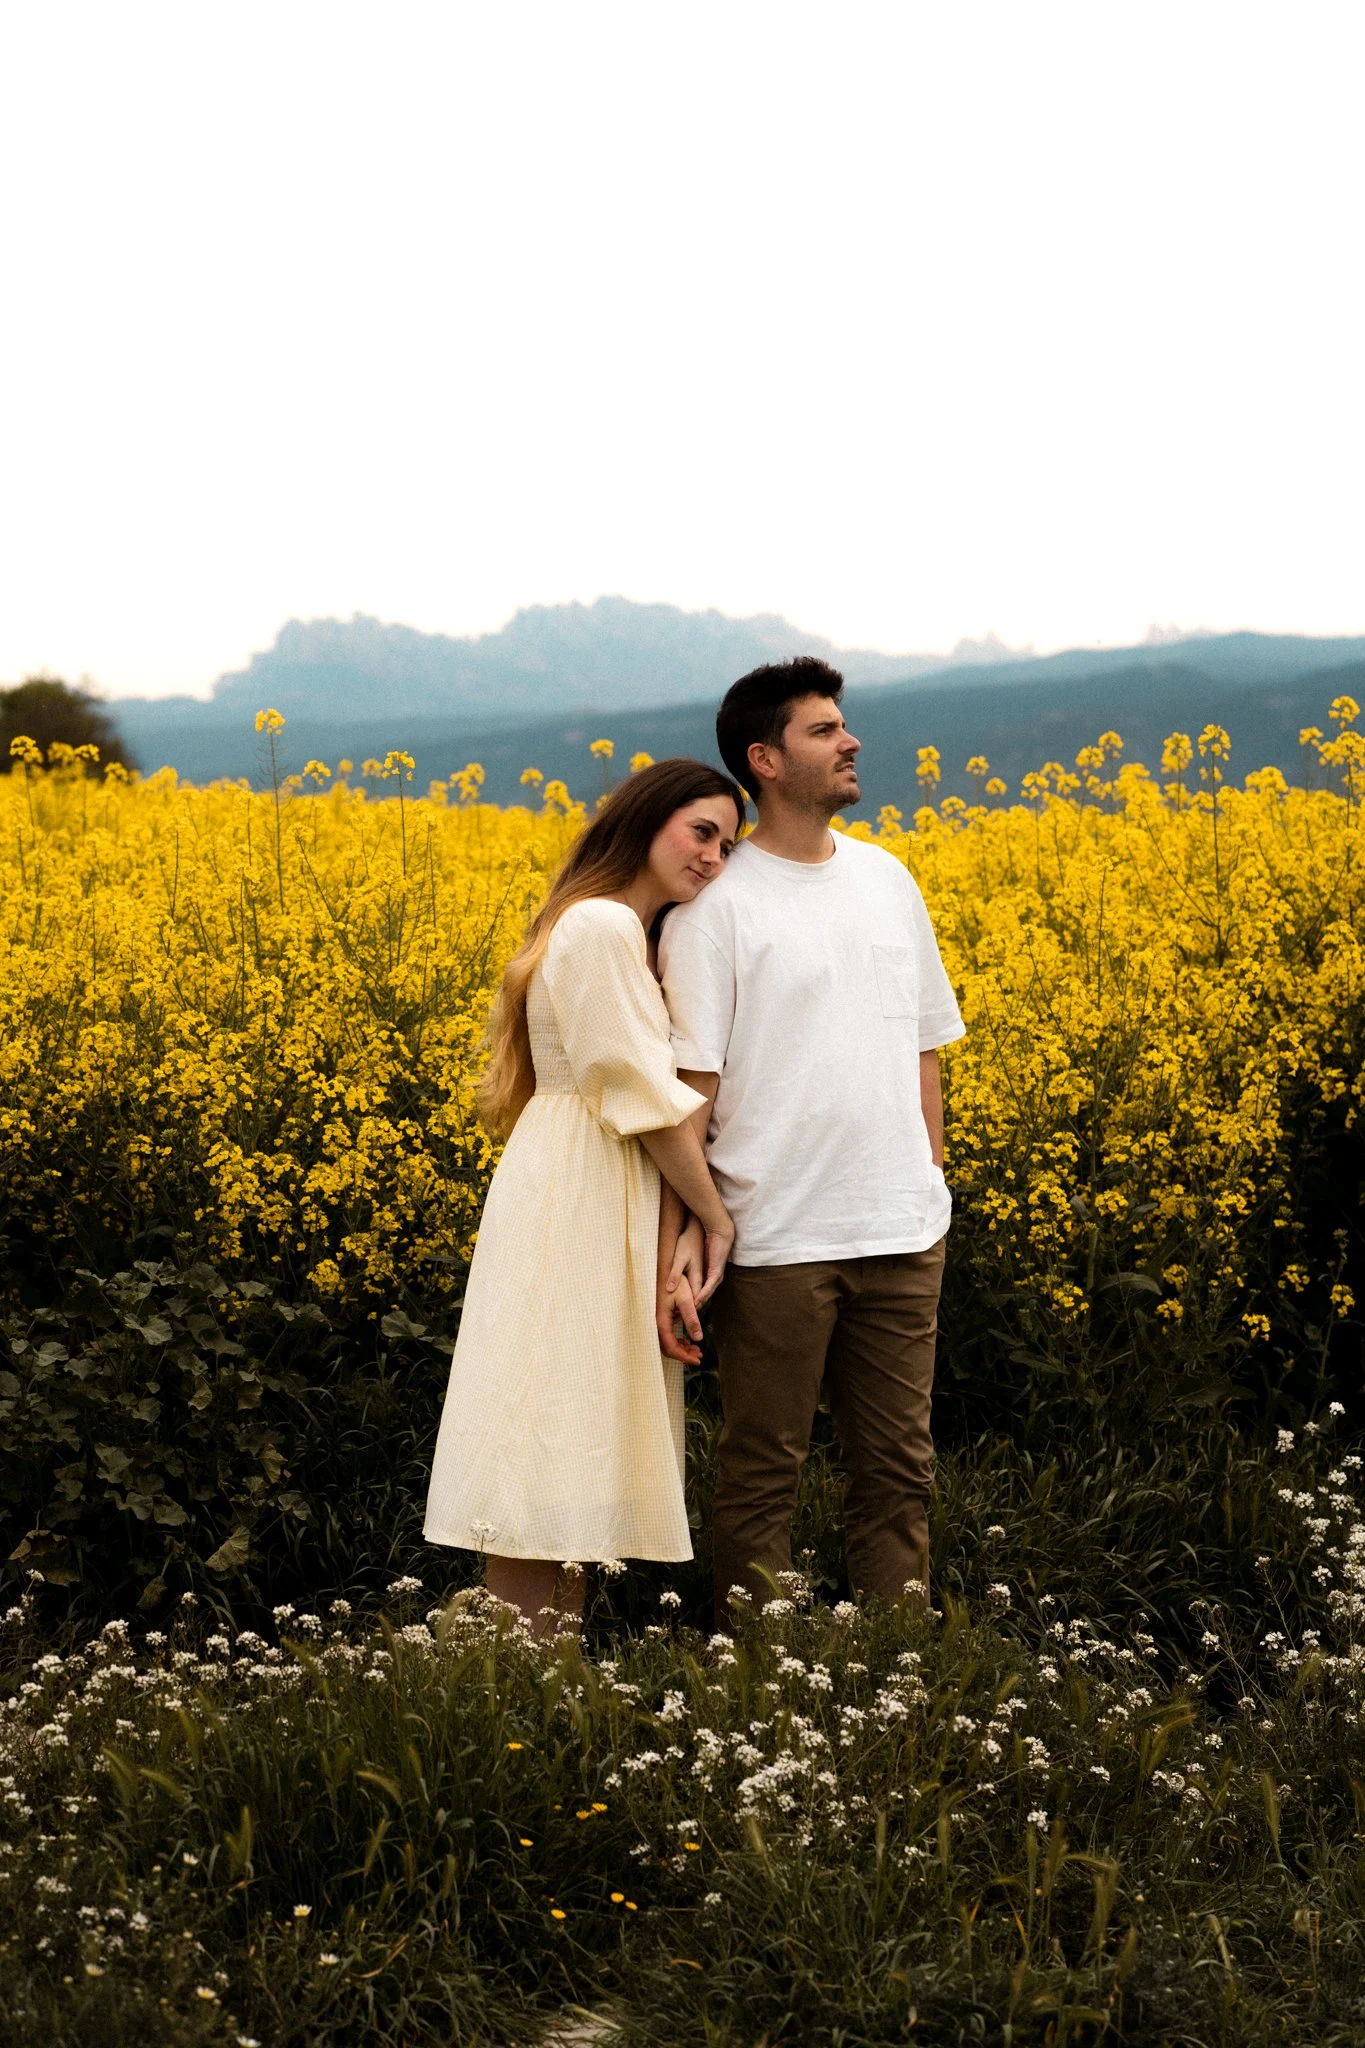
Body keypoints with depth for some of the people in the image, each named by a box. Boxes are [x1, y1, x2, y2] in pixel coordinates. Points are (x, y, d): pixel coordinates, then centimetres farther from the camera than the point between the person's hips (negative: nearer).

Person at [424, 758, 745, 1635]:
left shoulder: (621, 930, 19)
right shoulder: (604, 926, -13)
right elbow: (646, 1096, -16)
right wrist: (716, 1216, -8)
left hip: (594, 1207, 10)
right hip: (576, 1209, -10)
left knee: (574, 1463, 9)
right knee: (546, 1466, -8)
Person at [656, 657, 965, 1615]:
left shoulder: (888, 879, 11)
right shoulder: (715, 904, -7)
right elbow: (691, 1085, -11)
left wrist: (933, 1178, 14)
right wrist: (675, 1242, -17)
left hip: (900, 1230, 5)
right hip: (777, 1238, -5)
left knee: (899, 1466, 10)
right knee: (763, 1475, 4)